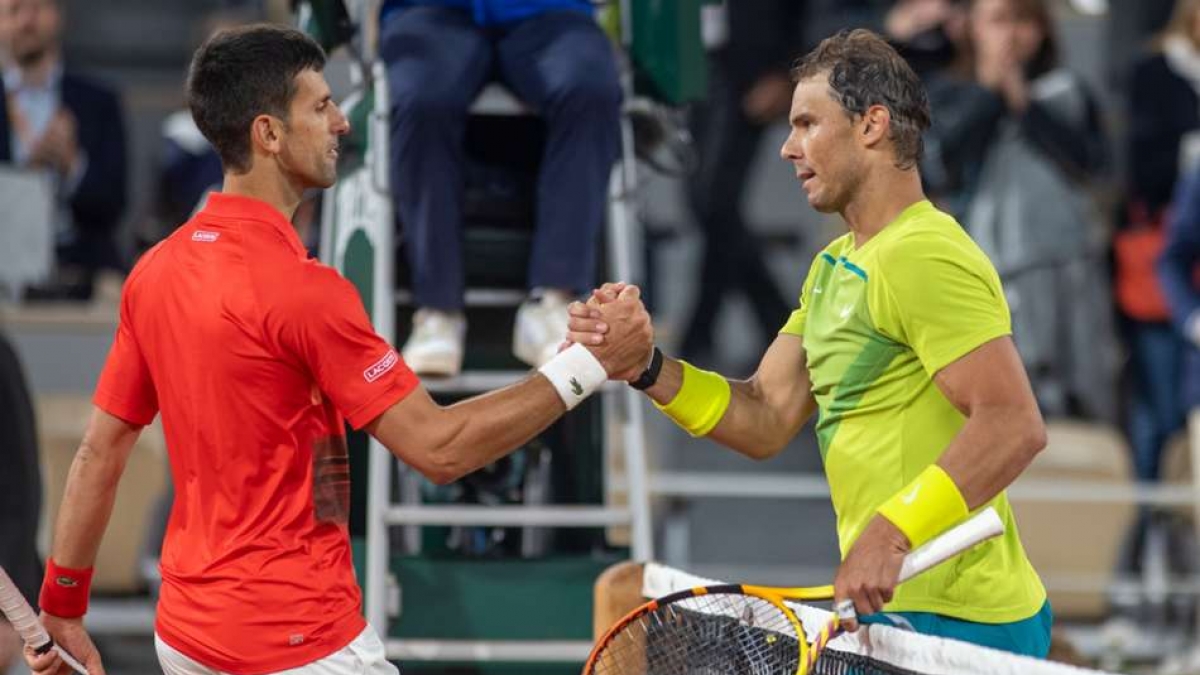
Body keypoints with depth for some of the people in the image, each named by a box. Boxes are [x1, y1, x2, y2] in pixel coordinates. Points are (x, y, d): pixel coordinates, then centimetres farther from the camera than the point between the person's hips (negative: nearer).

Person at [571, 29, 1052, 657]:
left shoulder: (923, 260, -14)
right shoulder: (833, 267, 18)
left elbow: (1015, 424, -24)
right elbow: (766, 422, 14)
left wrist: (891, 533, -30)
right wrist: (649, 369, -1)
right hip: (895, 609, 9)